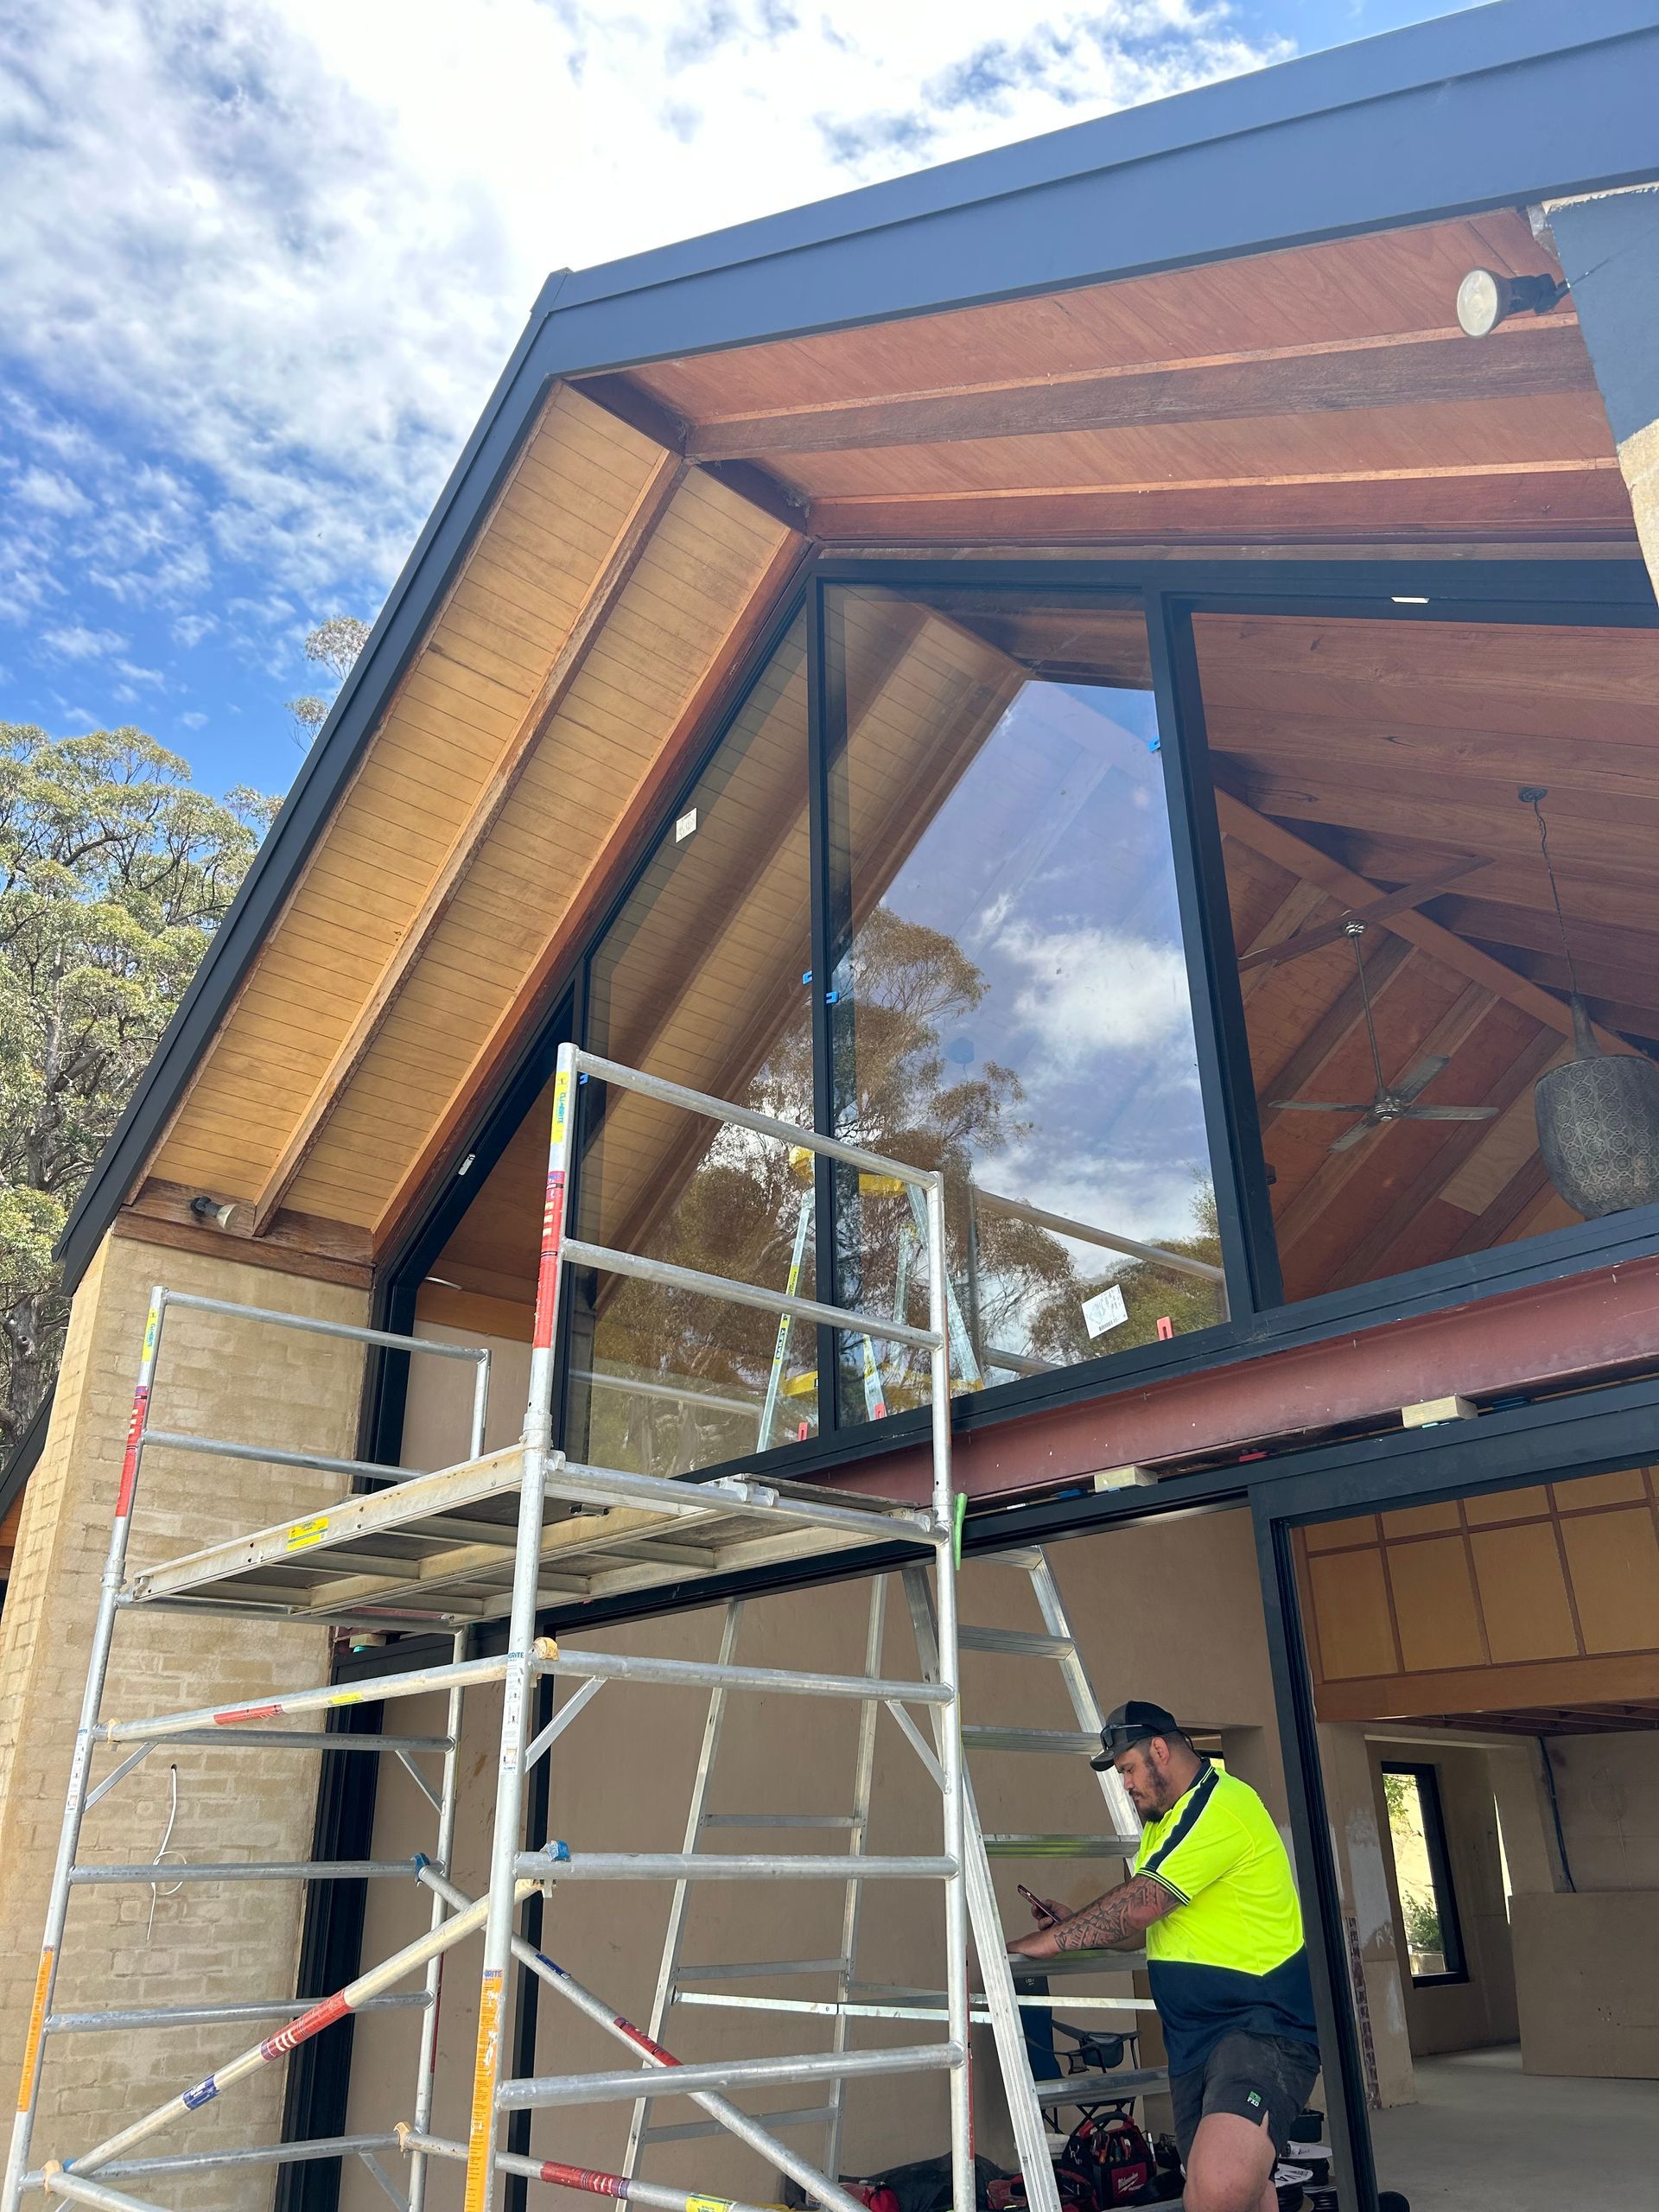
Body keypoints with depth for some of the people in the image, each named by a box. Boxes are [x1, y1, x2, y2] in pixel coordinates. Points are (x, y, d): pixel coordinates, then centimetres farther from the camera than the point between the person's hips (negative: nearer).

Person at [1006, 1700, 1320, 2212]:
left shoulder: (1221, 1805, -14)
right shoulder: (1163, 1823, 20)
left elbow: (1140, 1904, -19)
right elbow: (1145, 1928, 25)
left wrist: (1050, 1940, -10)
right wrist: (1074, 1925, 8)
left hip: (1262, 2023, -10)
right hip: (1194, 2040, 10)